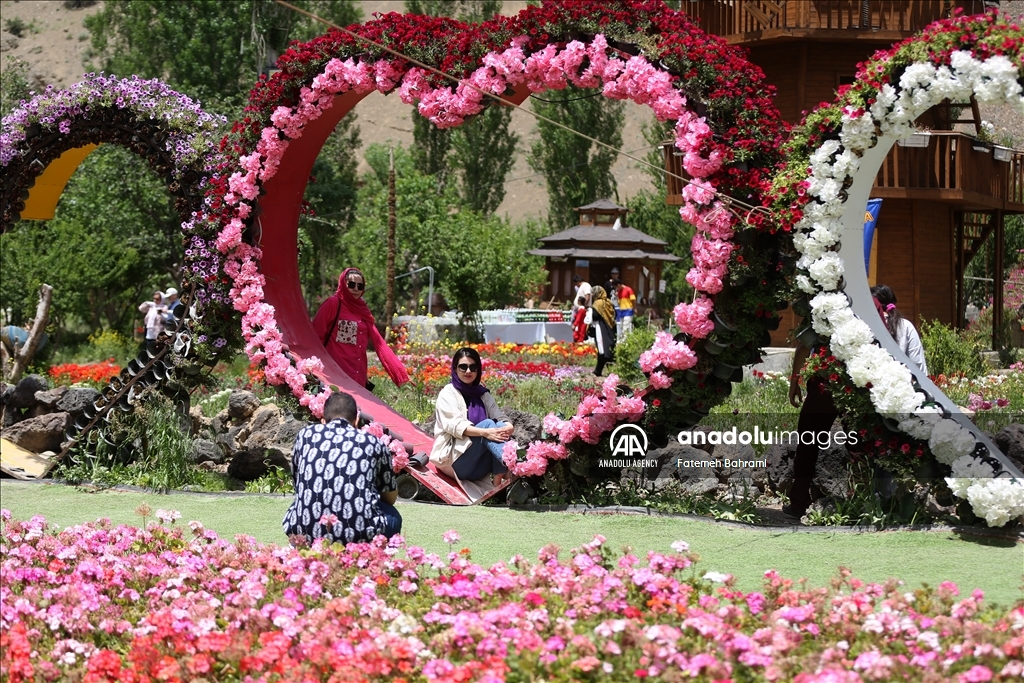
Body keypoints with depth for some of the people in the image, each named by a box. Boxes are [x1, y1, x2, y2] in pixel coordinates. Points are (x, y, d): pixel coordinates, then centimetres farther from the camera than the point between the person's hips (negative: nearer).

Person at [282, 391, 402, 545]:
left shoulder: (305, 435, 16)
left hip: (305, 532, 2)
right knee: (392, 517, 30)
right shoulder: (373, 442, 13)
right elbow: (391, 496, 24)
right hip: (359, 534, -2)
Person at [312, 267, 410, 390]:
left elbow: (378, 342, 12)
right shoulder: (333, 303, -3)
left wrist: (398, 371, 6)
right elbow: (316, 334, -5)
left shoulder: (362, 310, 14)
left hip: (358, 376, 6)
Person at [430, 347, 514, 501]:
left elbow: (500, 417, 0)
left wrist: (508, 427, -25)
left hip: (478, 468, 5)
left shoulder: (482, 394, 15)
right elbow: (455, 425, -17)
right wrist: (485, 432, -33)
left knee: (500, 428, -22)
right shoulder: (448, 394, -1)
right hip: (453, 461, -5)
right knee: (487, 424, -26)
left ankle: (499, 481, -37)